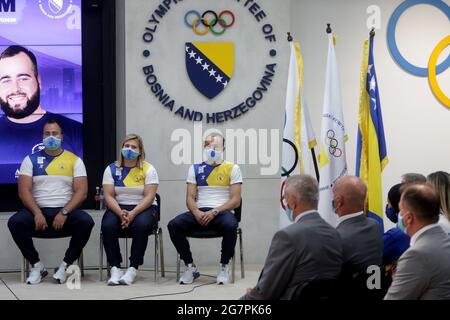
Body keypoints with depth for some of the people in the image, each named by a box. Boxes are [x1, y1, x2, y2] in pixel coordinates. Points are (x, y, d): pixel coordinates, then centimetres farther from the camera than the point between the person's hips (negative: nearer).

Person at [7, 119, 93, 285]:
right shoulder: (31, 159, 8)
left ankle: (66, 265, -12)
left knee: (86, 222, -31)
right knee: (15, 222, -28)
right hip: (38, 210, 1)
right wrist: (37, 213, -18)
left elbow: (81, 192, -2)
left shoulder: (74, 160, 6)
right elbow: (24, 191, -1)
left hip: (66, 211, -1)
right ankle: (37, 265, -10)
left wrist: (64, 213, -17)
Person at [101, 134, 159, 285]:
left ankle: (133, 269, -28)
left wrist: (133, 214, -24)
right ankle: (115, 269, -25)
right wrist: (120, 213, -21)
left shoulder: (148, 169, 0)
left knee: (141, 225, -36)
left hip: (143, 209, -2)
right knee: (108, 225, -31)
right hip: (118, 209, 2)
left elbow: (149, 197, -9)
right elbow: (108, 196, -2)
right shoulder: (111, 169, 6)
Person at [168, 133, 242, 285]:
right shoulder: (195, 169, 15)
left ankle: (224, 267, -15)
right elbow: (190, 198, 9)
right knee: (173, 225, -24)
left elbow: (236, 200, -2)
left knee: (230, 226, -38)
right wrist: (197, 213, -14)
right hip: (199, 213, 3)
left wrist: (214, 212, -16)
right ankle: (190, 267, -9)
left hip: (222, 212, -3)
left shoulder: (232, 168, 6)